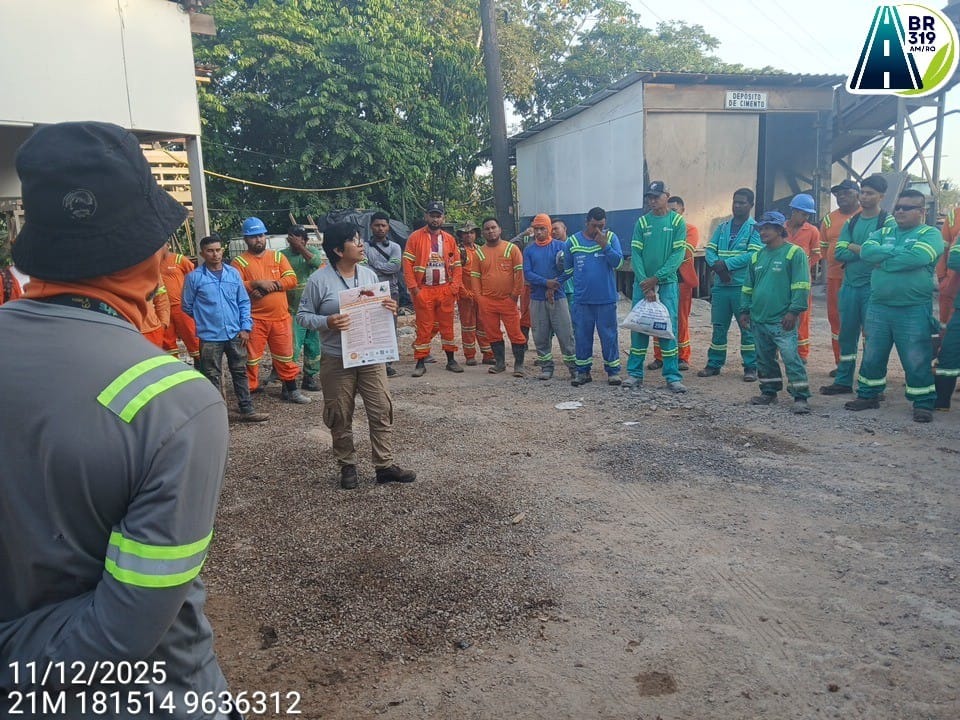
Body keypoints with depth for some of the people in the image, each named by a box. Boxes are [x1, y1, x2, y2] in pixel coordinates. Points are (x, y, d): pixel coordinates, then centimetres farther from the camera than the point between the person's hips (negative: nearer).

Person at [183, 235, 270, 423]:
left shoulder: (233, 273, 4)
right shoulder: (194, 277, -5)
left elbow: (244, 302, 7)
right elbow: (187, 306, 4)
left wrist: (245, 327, -1)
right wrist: (204, 321, 10)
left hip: (236, 335, 3)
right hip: (210, 337, -3)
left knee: (240, 373, 11)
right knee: (212, 377, 6)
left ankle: (247, 410, 21)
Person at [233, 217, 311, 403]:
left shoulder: (278, 256, 9)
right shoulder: (240, 261, 0)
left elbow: (292, 280, -3)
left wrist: (269, 285, -15)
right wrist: (258, 283, -22)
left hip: (280, 317, 3)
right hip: (254, 319, -3)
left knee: (285, 356, 13)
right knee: (251, 357, 3)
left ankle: (291, 390, 24)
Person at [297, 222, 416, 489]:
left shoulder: (369, 274, 5)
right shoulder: (319, 280, -9)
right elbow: (302, 315, -4)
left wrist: (389, 308, -7)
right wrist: (327, 322, -22)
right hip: (337, 359, -3)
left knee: (382, 411, 4)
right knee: (340, 417, 8)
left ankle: (385, 465, 15)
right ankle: (347, 466, 24)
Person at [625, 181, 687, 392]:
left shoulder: (678, 221, 1)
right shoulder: (642, 222, 6)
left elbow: (678, 254, -6)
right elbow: (636, 254, 0)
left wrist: (656, 278, -13)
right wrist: (645, 284, -11)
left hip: (667, 282, -2)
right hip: (643, 282, 2)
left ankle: (672, 376, 1)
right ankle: (635, 373, 10)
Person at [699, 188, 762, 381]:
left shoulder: (755, 228, -1)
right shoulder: (723, 227, 15)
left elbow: (753, 255, -13)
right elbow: (709, 250, 7)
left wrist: (727, 264, -16)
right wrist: (716, 265, -13)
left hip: (744, 287, -4)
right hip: (720, 285, 5)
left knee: (747, 328, 1)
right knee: (719, 327, 11)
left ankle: (750, 367, 9)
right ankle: (714, 365, 19)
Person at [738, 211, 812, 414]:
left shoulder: (795, 253, -6)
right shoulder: (757, 256, 15)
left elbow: (801, 286, -11)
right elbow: (748, 287, 20)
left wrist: (794, 311, -16)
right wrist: (745, 310, 15)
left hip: (782, 321, -7)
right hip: (759, 319, 7)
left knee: (791, 357, -10)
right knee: (764, 359, 15)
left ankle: (800, 398, -4)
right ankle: (769, 392, 28)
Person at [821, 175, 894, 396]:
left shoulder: (887, 222, -3)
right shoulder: (851, 222, 12)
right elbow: (838, 253, 1)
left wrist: (855, 248, -12)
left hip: (873, 288, -5)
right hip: (849, 286, 5)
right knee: (847, 334, 11)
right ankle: (843, 381, 20)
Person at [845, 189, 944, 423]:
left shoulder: (930, 234, 0)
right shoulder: (883, 233, 14)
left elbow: (917, 257, -20)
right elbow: (867, 251, -6)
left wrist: (883, 262, -10)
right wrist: (898, 251, -14)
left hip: (914, 310, -4)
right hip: (878, 307, 4)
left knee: (917, 360, 1)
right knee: (872, 356, 12)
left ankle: (923, 403, 14)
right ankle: (868, 395, 26)